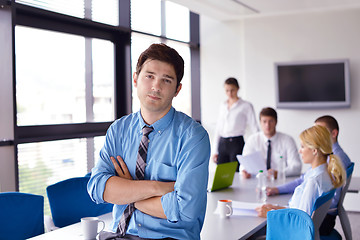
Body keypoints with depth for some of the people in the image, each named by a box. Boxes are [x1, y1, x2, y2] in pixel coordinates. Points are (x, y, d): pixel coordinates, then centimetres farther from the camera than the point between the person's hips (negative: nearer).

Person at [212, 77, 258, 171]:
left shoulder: (246, 106, 0)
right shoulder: (223, 106, 14)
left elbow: (254, 128, -3)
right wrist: (215, 151, 11)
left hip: (237, 143, -4)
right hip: (222, 143, 5)